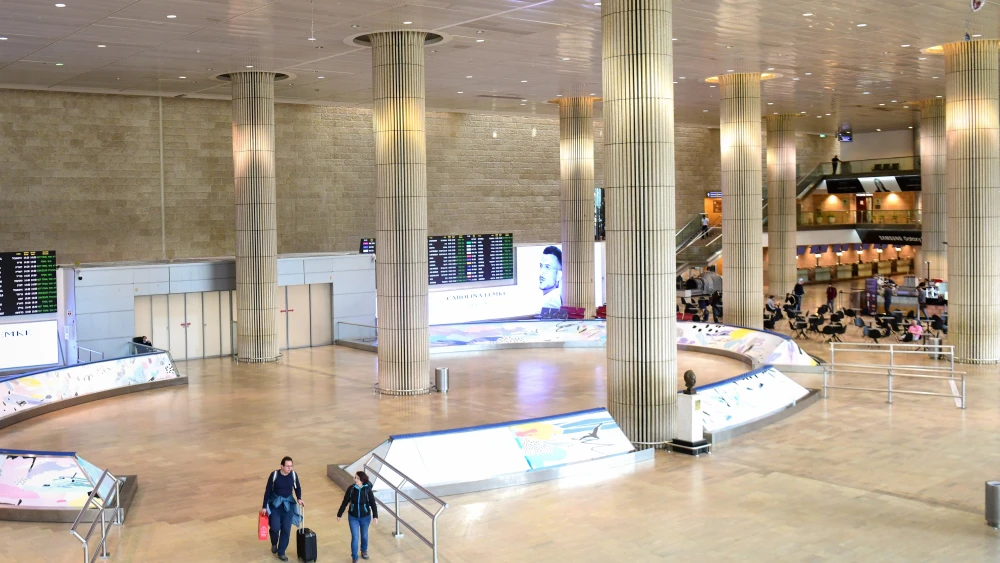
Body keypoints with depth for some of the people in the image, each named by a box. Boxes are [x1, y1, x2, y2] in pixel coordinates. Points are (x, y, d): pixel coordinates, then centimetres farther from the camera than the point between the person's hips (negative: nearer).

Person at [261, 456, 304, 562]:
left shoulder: (293, 475, -8)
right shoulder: (274, 475, -16)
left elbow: (297, 488, 7)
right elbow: (268, 491, -9)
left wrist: (299, 499, -11)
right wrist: (264, 507, -8)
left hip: (288, 504, 2)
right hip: (275, 503, -2)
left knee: (286, 529, -1)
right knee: (275, 527, -13)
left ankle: (281, 552, 15)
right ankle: (274, 544, 21)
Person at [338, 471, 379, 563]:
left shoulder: (367, 490, -18)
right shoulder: (351, 489, -14)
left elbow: (373, 504, -14)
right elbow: (345, 502, -4)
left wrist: (375, 516, -24)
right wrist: (339, 514, 1)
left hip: (365, 517, 0)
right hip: (353, 517, 0)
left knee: (364, 535, 20)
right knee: (354, 537, -1)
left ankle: (364, 551, 47)